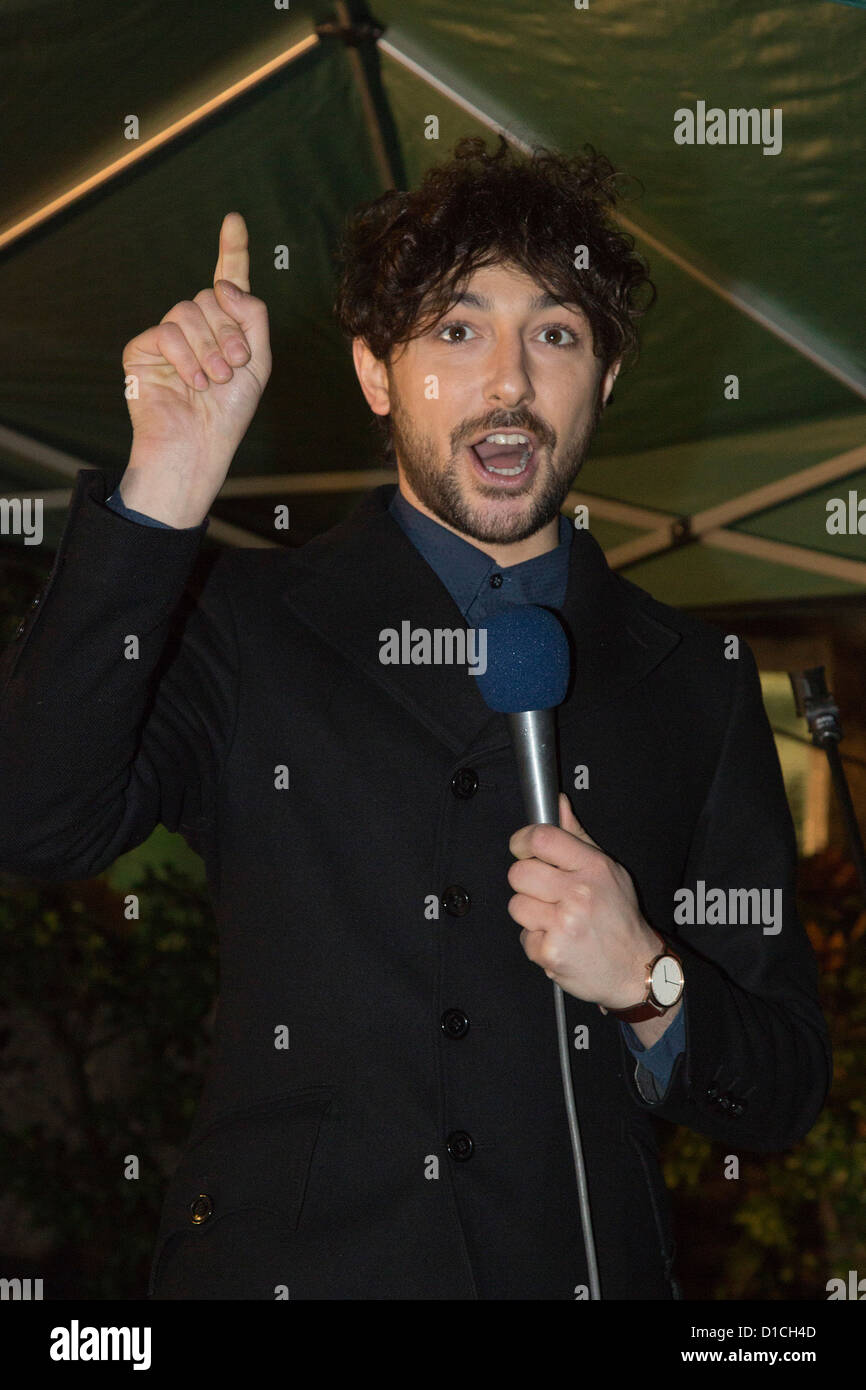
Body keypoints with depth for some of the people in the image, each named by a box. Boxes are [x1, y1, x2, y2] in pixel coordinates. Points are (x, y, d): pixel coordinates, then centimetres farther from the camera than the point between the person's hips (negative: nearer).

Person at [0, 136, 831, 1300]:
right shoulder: (245, 629, 1)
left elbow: (784, 1097, 8)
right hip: (279, 1260, -1)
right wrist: (170, 481, -24)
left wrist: (646, 981, -12)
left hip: (580, 1269, 2)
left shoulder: (697, 682, 6)